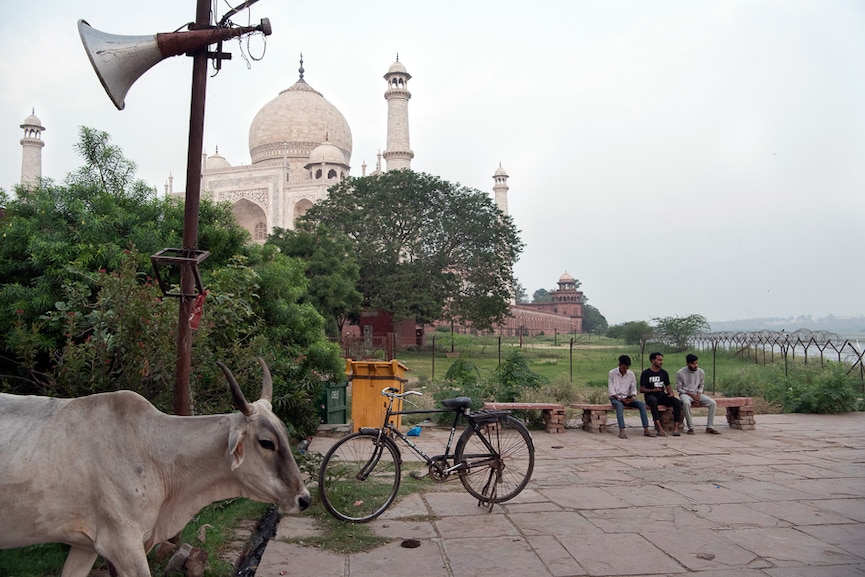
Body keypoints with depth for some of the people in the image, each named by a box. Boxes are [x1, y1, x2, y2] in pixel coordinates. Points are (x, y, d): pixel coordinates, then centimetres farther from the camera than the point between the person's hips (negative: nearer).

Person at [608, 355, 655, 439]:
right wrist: (621, 399, -22)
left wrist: (633, 397, -15)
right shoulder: (612, 373, -8)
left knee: (642, 404, -21)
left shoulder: (631, 374, 2)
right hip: (615, 398, -4)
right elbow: (611, 391, -10)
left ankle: (646, 429, -24)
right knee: (619, 405, -38)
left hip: (627, 398, 4)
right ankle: (621, 431, -48)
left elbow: (634, 389, 7)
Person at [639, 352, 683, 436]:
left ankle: (676, 427, -22)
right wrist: (653, 390, -19)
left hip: (662, 395, 5)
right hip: (650, 395, -5)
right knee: (653, 401, -40)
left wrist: (671, 393, -6)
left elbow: (668, 386, 16)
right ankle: (659, 427, -45)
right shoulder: (646, 373, -1)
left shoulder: (664, 373, 14)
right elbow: (641, 389, -3)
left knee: (678, 402, -22)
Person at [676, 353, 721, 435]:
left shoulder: (701, 372, 2)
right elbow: (679, 388, -6)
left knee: (712, 403, -18)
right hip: (685, 394, -4)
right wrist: (691, 394, -17)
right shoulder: (680, 373, -11)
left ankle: (709, 427, -10)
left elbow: (701, 386, 12)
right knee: (686, 403, -39)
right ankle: (690, 428, -27)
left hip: (697, 394, 5)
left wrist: (698, 394, -8)